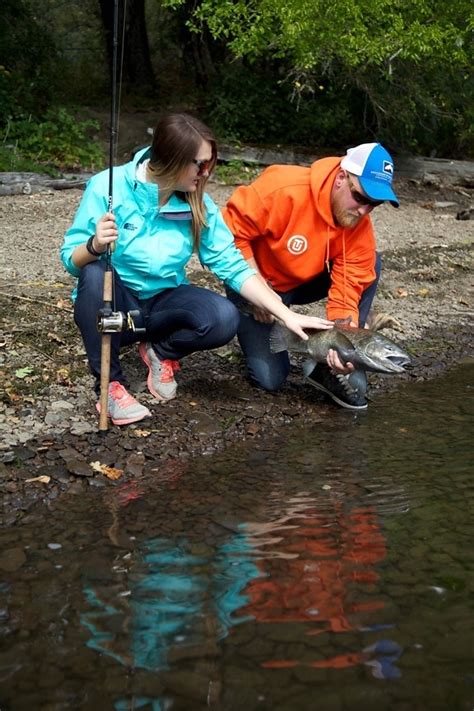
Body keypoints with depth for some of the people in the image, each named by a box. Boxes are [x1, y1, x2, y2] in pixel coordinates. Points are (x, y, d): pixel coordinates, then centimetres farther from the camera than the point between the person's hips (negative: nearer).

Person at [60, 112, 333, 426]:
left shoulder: (199, 204, -7)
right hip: (110, 305, -2)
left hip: (162, 304, 2)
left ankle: (162, 353, 6)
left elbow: (232, 266, -6)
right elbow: (71, 260, -16)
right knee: (96, 273, -37)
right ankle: (109, 383, -17)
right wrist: (95, 246, -40)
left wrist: (287, 314, -14)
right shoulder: (109, 186, -17)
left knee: (224, 318, -27)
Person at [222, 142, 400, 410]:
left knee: (369, 264, -20)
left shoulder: (361, 228, -19)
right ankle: (257, 338, 22)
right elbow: (232, 230, -25)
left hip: (307, 281, 4)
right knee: (270, 378, -15)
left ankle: (335, 368, -12)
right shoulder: (285, 189, -32)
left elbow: (347, 291, -21)